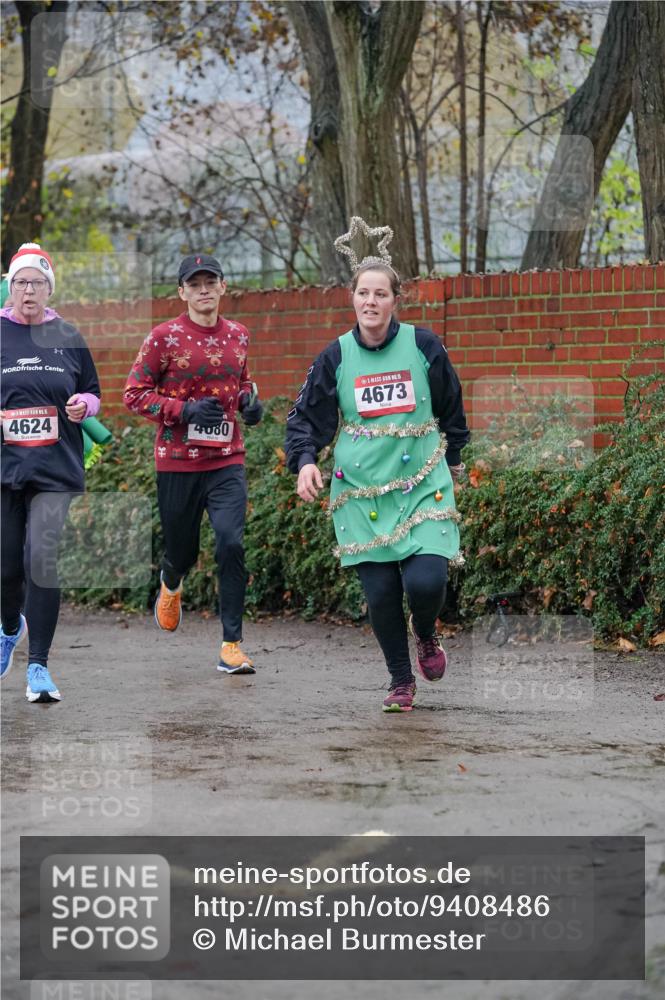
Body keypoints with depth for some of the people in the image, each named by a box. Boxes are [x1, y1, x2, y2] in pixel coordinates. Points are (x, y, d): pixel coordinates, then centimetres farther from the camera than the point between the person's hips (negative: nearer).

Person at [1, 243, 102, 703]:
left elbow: (93, 392, 18)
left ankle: (39, 666, -6)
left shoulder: (68, 337, 8)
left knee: (43, 561, -12)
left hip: (55, 469, 0)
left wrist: (84, 405, -4)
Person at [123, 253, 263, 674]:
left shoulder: (238, 335, 7)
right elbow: (135, 394, -5)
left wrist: (250, 401, 3)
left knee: (231, 544, -16)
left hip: (227, 461, 2)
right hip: (177, 462, -2)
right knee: (182, 551, 11)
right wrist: (184, 410, -17)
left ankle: (232, 646, -9)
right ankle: (171, 584, 51)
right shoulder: (165, 337, -6)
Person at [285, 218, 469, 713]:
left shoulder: (424, 346, -1)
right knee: (380, 592, -3)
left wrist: (452, 463, 20)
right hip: (360, 491, 1)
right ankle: (401, 681, 19)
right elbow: (307, 416, 5)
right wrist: (305, 460, -13)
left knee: (426, 582, -17)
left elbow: (452, 410, 13)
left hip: (423, 485, -1)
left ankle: (426, 636, 19)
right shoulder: (336, 356, 0)